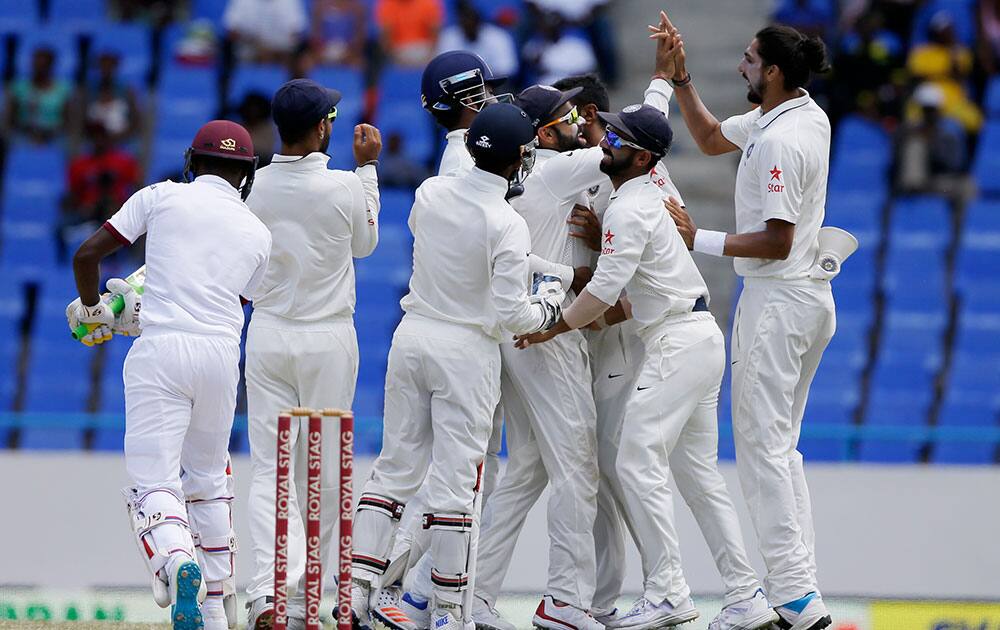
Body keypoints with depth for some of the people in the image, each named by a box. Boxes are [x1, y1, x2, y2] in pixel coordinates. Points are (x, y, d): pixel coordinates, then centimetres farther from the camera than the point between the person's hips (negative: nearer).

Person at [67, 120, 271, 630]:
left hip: (160, 352, -3)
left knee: (153, 482, -7)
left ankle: (178, 562, -38)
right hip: (221, 356, 3)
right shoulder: (257, 233, 16)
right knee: (208, 477, 23)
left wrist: (92, 311, 24)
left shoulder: (163, 197, 7)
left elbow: (87, 254, 4)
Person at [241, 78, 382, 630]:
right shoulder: (343, 187, -12)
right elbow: (365, 242, 8)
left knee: (268, 468, 0)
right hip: (328, 340, -2)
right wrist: (367, 167, 15)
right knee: (324, 470, 9)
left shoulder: (253, 187, -5)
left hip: (267, 336, 2)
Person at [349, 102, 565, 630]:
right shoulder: (507, 225, -17)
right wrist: (546, 308, 3)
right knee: (455, 478, -1)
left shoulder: (430, 193, -1)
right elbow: (509, 313, -16)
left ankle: (356, 586, 5)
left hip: (411, 336, 5)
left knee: (396, 466, 11)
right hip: (468, 349, -5)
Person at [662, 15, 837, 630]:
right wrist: (680, 78, 18)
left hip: (778, 300, -10)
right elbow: (711, 138, 25)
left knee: (762, 445, -8)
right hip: (812, 301, 10)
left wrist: (700, 239, -17)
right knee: (781, 445, 15)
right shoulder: (809, 115, 10)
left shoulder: (780, 140, -21)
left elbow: (776, 242, -23)